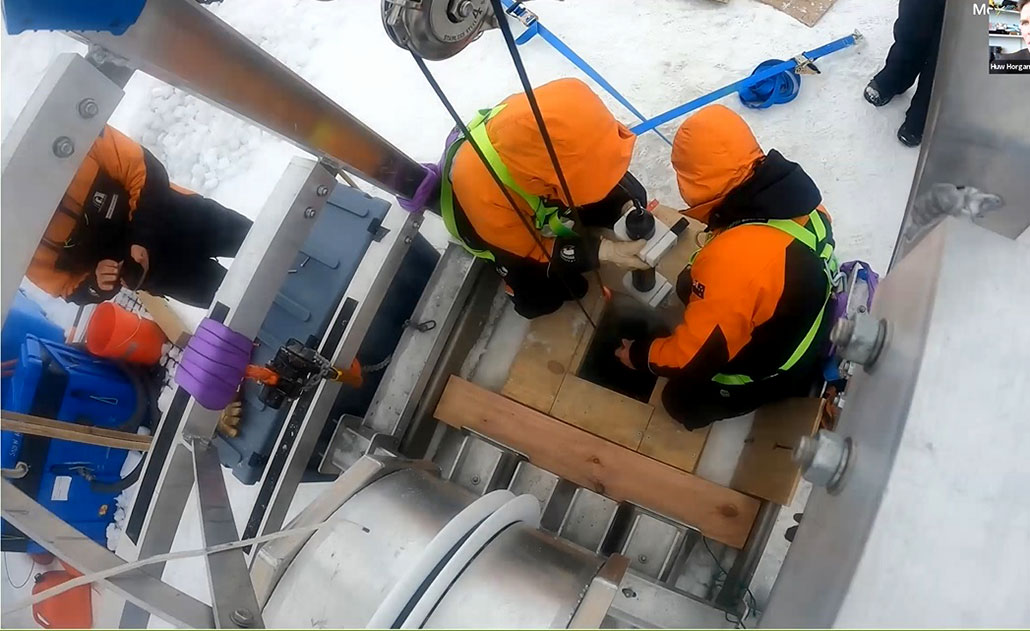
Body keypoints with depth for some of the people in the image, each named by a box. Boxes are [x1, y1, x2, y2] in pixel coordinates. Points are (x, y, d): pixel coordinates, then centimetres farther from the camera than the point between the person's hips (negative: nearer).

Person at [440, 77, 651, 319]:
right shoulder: (483, 190, -46)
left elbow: (592, 165, -13)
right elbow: (529, 250, -29)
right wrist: (605, 251, -36)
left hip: (546, 200, 4)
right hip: (501, 229, -4)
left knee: (632, 196, -6)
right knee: (540, 297, -16)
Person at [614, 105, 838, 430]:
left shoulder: (733, 261, -42)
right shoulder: (793, 191, -18)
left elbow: (695, 355, -30)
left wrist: (640, 355, -12)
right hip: (811, 328, 6)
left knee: (681, 400, 14)